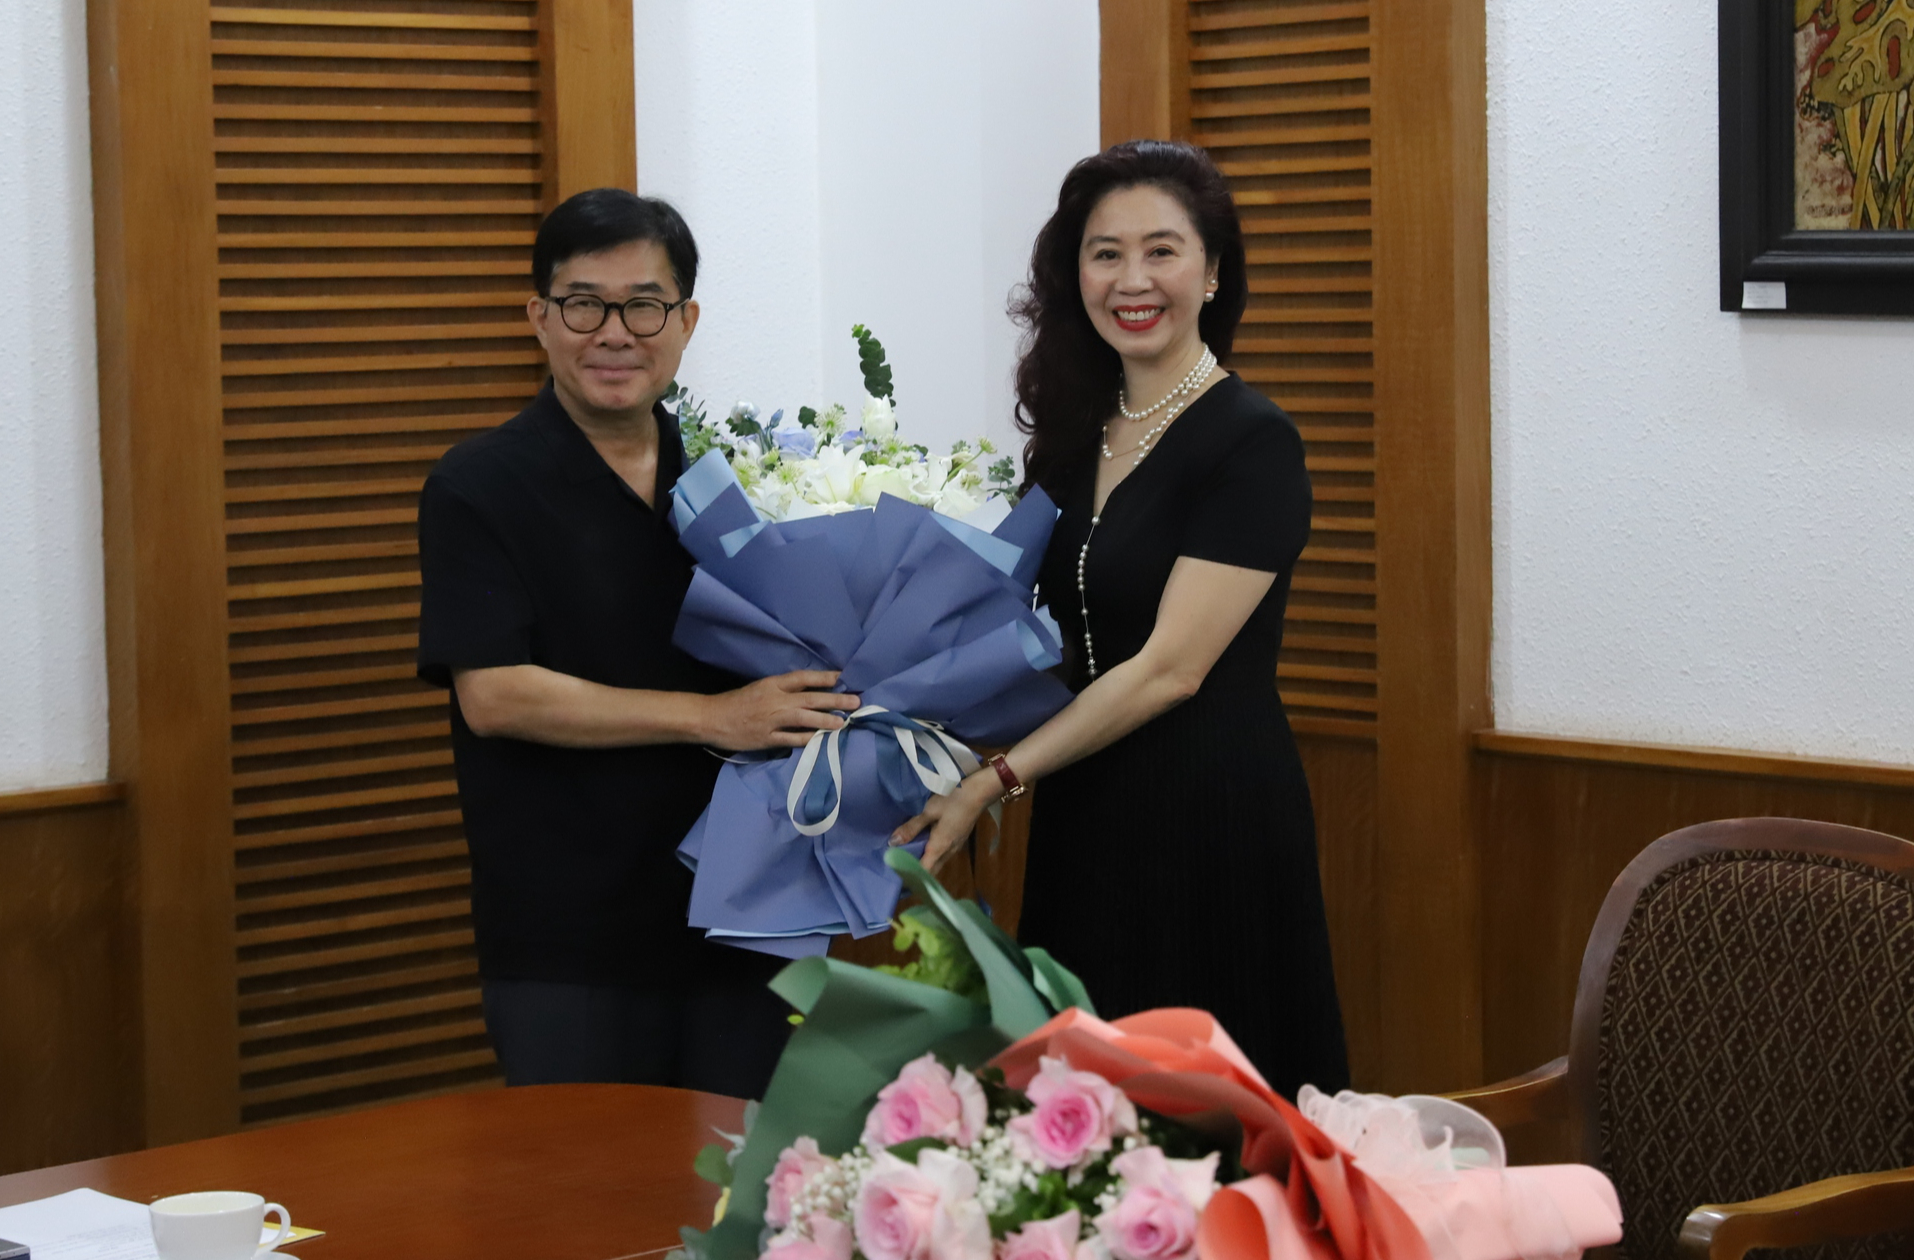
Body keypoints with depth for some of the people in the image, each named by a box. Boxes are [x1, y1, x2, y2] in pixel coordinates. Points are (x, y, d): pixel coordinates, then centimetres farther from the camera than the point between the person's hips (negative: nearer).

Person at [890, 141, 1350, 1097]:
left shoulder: (1251, 444, -11)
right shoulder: (1073, 434, 12)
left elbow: (1169, 669, -16)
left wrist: (993, 781, -17)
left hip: (1212, 823, -7)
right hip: (1083, 822, 7)